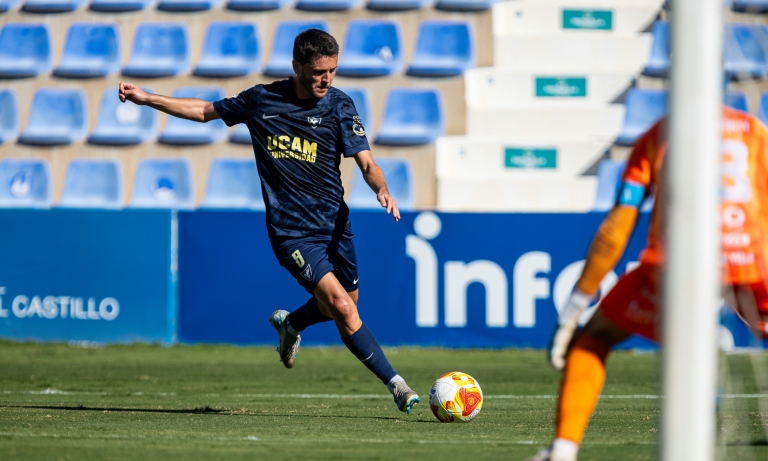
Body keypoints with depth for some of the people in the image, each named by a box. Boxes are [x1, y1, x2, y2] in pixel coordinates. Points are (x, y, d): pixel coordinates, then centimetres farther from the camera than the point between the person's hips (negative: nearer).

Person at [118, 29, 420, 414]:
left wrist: (382, 190, -31)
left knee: (345, 305, 16)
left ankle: (290, 324, 48)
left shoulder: (339, 106, -4)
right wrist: (146, 99, 12)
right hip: (291, 231, -3)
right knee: (342, 308, -17)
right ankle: (396, 385, -13)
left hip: (335, 223, 3)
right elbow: (206, 111, 14)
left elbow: (366, 163, -10)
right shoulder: (261, 100, -2)